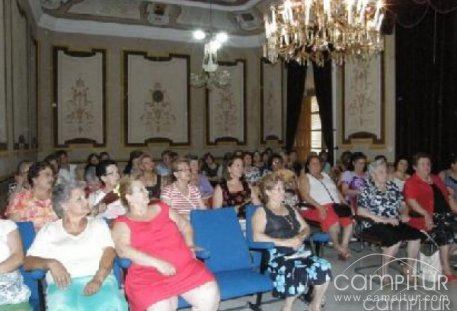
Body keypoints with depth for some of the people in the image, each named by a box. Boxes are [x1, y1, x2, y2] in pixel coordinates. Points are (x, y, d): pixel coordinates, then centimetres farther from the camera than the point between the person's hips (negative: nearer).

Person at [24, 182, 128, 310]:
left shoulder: (98, 224, 16)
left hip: (99, 279, 0)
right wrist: (51, 263, -11)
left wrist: (98, 279, -16)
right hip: (64, 284, 0)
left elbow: (109, 252, 2)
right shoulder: (49, 230, 15)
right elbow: (27, 262, 10)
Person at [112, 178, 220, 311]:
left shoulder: (162, 208, 19)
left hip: (185, 267, 4)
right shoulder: (123, 224, 5)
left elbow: (185, 225, 30)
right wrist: (157, 263, -21)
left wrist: (189, 244, 10)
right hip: (149, 274, -4)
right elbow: (123, 250, -12)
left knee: (210, 295, -15)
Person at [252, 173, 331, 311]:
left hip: (297, 252, 6)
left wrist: (300, 237, -4)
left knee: (323, 267, -20)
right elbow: (257, 237, -12)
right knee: (300, 273, -33)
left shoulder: (291, 210, 24)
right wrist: (286, 242, -17)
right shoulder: (261, 212, 3)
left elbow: (305, 228, 21)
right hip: (276, 255, -6)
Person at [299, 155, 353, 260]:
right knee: (333, 220, -34)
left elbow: (336, 191, 24)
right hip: (318, 208, -6)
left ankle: (344, 246, -19)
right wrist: (319, 207, -19)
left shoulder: (326, 175, 26)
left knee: (350, 219, -22)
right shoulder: (305, 178, 7)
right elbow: (305, 196, -6)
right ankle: (337, 246, -11)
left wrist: (344, 203, 7)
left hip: (336, 205, 6)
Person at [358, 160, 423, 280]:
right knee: (396, 238, -32)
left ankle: (409, 270, 1)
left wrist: (404, 214, -5)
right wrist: (383, 219, -19)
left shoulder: (392, 185, 14)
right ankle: (384, 272, -14)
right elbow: (360, 211, -14)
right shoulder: (367, 188, -4)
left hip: (394, 222, 6)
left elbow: (402, 204, 19)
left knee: (417, 235, -17)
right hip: (374, 224, -6)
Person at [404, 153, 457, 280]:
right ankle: (446, 270, -23)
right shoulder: (411, 183, 1)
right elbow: (411, 201, -13)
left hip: (445, 213, 7)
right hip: (426, 217, -7)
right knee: (445, 230, -30)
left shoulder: (436, 179, 23)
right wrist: (426, 214, -26)